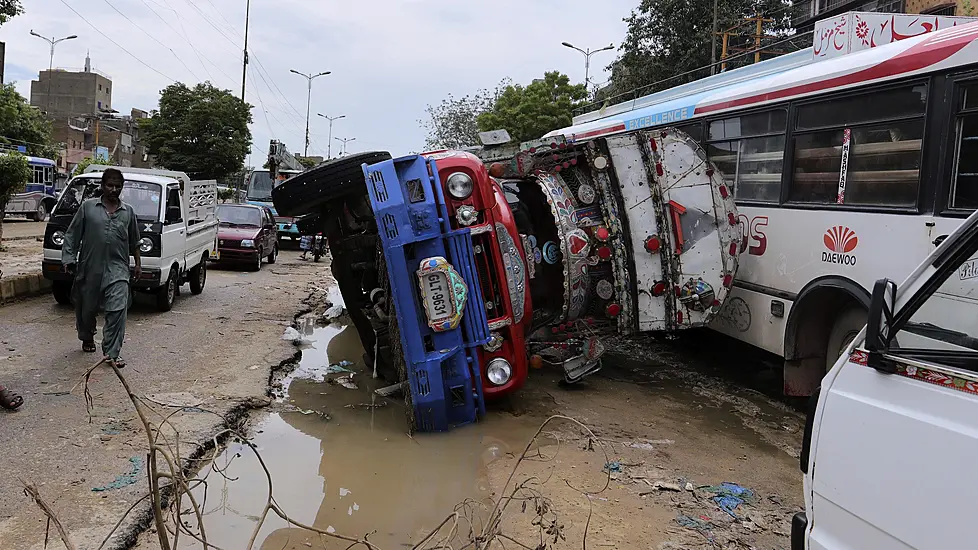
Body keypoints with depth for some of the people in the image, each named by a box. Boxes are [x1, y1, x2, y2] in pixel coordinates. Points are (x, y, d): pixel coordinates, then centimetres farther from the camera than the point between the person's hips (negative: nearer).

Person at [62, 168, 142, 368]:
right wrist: (69, 258, -3)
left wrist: (138, 264, 17)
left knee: (117, 309, -12)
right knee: (87, 308, 14)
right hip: (89, 268, 0)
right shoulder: (88, 207, 4)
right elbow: (72, 234, 5)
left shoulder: (128, 212, 11)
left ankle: (112, 353, -10)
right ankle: (87, 338, 42)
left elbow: (134, 242, 18)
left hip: (117, 270, 0)